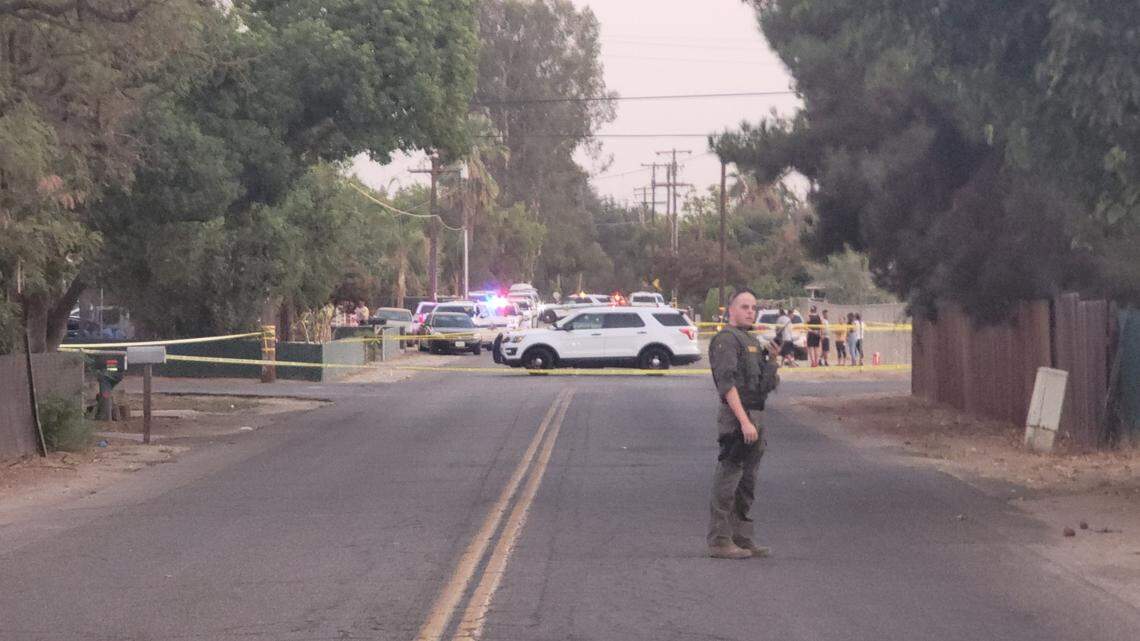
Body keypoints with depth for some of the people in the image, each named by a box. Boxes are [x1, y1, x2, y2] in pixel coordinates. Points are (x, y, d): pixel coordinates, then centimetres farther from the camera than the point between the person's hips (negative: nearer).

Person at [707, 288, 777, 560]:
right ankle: (719, 541, -3)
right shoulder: (726, 339, -10)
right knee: (728, 481, -6)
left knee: (747, 484, 13)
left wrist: (770, 359, 8)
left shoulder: (752, 341, 20)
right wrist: (744, 421, -26)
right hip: (736, 416, -10)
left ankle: (742, 538, 20)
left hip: (754, 417, 10)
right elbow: (727, 383, -20)